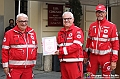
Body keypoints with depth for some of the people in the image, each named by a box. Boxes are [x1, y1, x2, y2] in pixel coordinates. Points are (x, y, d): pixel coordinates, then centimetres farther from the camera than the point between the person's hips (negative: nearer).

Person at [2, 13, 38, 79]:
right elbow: (5, 50, -4)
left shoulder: (32, 33, 8)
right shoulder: (9, 33, -4)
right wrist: (5, 66, -6)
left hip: (28, 67, 4)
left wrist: (34, 61, 14)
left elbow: (35, 48, 16)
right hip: (14, 68, -4)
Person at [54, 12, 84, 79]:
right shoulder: (61, 32, 16)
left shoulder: (77, 30, -5)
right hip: (63, 62, 6)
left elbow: (77, 45, -15)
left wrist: (62, 51, -16)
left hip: (74, 62, -6)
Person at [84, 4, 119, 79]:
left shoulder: (112, 26, -6)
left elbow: (115, 44, -7)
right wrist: (85, 55, 14)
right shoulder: (92, 26, 7)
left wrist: (114, 60, -11)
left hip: (106, 56, -3)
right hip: (93, 56, 4)